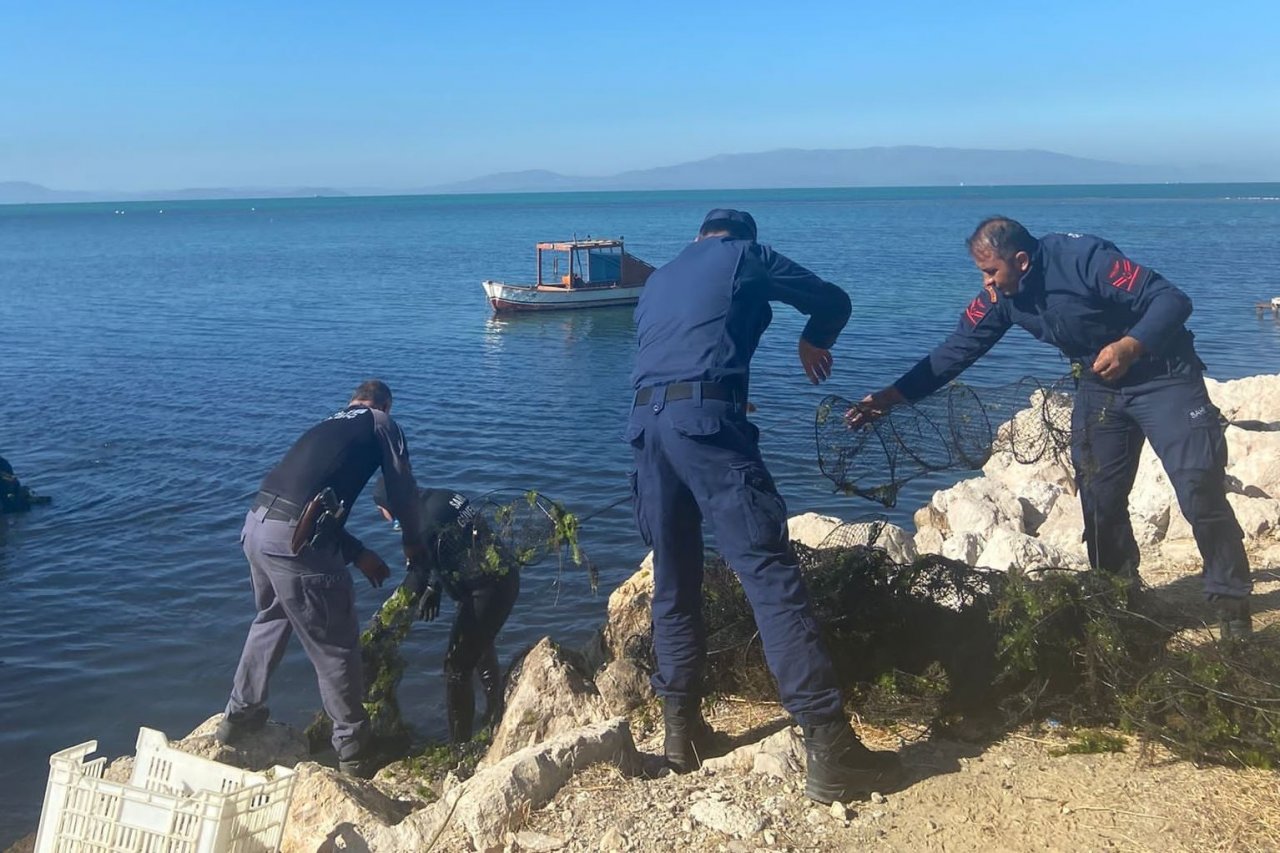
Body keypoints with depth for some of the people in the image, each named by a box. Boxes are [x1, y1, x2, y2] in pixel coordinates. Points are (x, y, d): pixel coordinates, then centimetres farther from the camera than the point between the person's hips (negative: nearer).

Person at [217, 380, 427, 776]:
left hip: (255, 525, 8)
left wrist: (358, 554, 28)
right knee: (335, 646, 6)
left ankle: (239, 717, 44)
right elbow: (403, 491, 6)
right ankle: (353, 750, 18)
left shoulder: (327, 426, 29)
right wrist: (412, 543, 24)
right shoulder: (380, 423, 10)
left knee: (271, 619, 32)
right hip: (294, 540, -8)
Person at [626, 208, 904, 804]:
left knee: (673, 582, 14)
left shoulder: (657, 281, 31)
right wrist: (813, 344, 41)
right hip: (705, 418, -6)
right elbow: (833, 301, 21)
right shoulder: (745, 256, 16)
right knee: (770, 571, -11)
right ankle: (828, 745, -14)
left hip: (645, 423, 6)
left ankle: (683, 731, 18)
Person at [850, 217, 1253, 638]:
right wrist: (890, 396, -12)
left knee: (1200, 491, -12)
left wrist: (1129, 346, -40)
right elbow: (954, 351, -5)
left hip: (1161, 378, -6)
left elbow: (1173, 300, -24)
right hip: (1099, 387, 6)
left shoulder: (1084, 258, -26)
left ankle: (1232, 605, 0)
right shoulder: (999, 297, -7)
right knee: (1099, 499, 2)